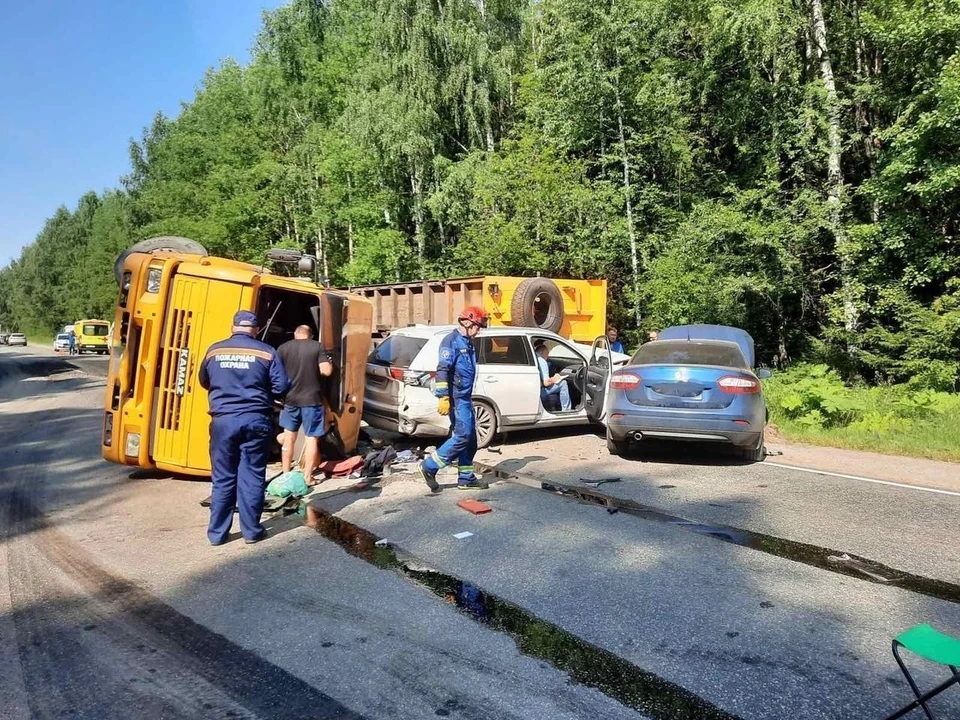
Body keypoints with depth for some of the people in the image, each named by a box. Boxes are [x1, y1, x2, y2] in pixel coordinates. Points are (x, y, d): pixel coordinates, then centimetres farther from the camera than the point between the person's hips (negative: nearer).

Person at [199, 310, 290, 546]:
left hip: (223, 420, 2)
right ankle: (251, 531, 14)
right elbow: (282, 387, -5)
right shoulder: (266, 352, -3)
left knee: (222, 478, 10)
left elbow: (204, 382, 19)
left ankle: (217, 532, 17)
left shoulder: (214, 350, 5)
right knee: (252, 477, 6)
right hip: (256, 420, -1)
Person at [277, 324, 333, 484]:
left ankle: (286, 475, 24)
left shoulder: (283, 348, 2)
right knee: (312, 439, 6)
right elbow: (326, 371, -12)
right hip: (312, 399, -2)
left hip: (290, 398, 2)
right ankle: (307, 477, 7)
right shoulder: (318, 347, -4)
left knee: (289, 437, 17)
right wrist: (329, 362, 9)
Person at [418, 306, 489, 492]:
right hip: (456, 398, -10)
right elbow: (442, 370, -20)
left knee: (470, 440, 10)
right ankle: (429, 467, -4)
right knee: (462, 436, -12)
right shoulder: (451, 341, -11)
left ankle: (466, 478, 18)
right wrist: (443, 398, -25)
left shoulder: (467, 342, 18)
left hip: (465, 398, 10)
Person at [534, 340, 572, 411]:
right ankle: (566, 410, -4)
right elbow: (546, 383, -20)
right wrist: (554, 379, 0)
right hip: (539, 393, -10)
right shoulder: (541, 361, -14)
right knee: (563, 383, -8)